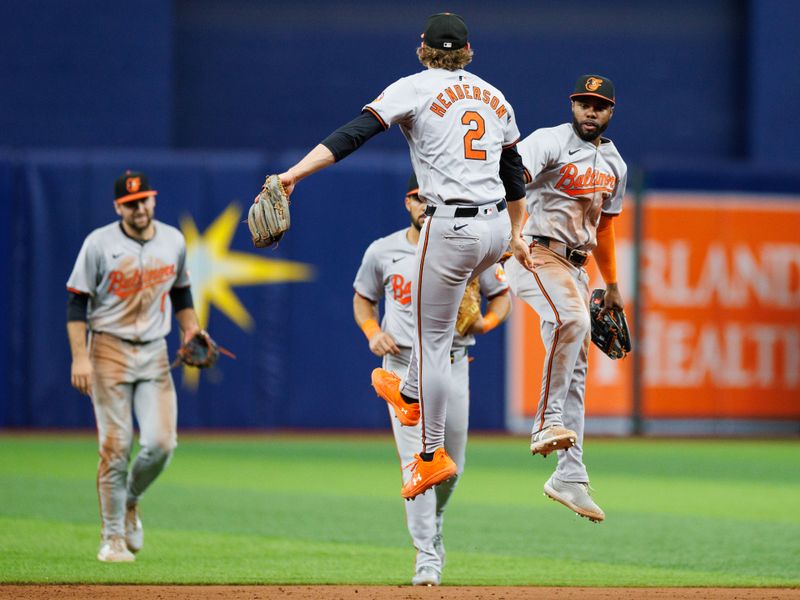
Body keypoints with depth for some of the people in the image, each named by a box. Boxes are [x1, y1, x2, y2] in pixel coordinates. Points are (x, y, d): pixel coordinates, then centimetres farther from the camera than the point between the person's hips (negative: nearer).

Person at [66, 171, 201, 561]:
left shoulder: (173, 241, 7)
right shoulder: (99, 244, -6)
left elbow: (180, 292, 21)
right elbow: (77, 302, -5)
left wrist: (191, 331, 5)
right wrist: (80, 357, -14)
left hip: (154, 353, 3)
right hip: (109, 351, -3)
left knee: (161, 443, -9)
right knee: (116, 447, -7)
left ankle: (130, 502, 20)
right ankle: (113, 537, 4)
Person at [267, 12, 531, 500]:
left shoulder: (416, 89, -3)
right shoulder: (494, 97, 14)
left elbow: (353, 134, -15)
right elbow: (514, 175, 21)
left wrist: (293, 174, -22)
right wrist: (517, 235, 33)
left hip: (451, 230, -6)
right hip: (497, 225, 6)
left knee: (433, 340, 4)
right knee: (435, 310, 32)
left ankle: (434, 455, 7)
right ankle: (411, 392, 49)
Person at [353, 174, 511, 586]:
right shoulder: (382, 252, 1)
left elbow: (502, 296, 8)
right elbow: (363, 299, 15)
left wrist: (486, 322, -13)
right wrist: (372, 332, -5)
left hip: (452, 364, 1)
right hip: (403, 366, -1)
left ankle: (431, 527, 38)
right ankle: (427, 555, -11)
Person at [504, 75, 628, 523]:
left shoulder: (614, 165, 15)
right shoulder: (550, 142, -9)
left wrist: (613, 286, 29)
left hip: (576, 267, 8)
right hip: (536, 253, -8)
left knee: (577, 372, 6)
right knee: (571, 320, -36)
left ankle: (570, 477, 8)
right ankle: (548, 421, -33)